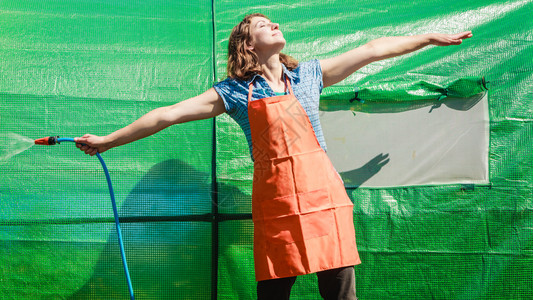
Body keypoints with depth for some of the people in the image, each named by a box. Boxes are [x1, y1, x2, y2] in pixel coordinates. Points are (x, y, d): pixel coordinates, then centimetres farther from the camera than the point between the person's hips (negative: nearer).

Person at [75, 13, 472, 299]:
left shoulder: (309, 75, 12)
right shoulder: (234, 92, 6)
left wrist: (433, 37, 24)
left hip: (323, 191, 2)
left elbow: (374, 50, 19)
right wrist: (107, 141, 5)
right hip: (275, 199, -1)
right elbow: (168, 115, 5)